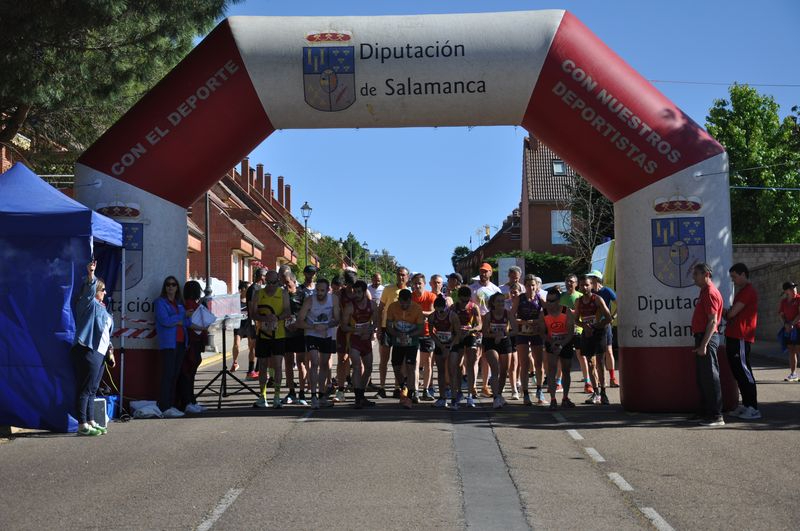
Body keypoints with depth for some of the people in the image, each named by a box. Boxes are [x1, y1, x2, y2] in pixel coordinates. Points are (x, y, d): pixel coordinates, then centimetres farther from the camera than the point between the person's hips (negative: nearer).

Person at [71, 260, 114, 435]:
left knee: (92, 389, 13)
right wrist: (90, 274, -38)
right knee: (85, 389, -10)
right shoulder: (88, 303, 0)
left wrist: (110, 351, 23)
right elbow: (89, 290, -22)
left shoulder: (101, 308, 26)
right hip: (87, 351, -9)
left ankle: (91, 422, 18)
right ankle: (82, 425, -11)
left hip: (99, 352, 10)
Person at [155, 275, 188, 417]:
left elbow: (187, 322, 13)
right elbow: (165, 320, -13)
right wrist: (183, 317, -4)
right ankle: (165, 407, -10)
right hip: (168, 343, -6)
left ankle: (171, 405, 11)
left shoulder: (179, 303, 19)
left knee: (175, 374, 7)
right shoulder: (160, 302, 0)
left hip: (180, 342, 7)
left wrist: (177, 321, -7)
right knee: (168, 374, -9)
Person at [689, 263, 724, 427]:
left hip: (707, 339, -10)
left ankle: (717, 416, -5)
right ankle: (705, 412, 23)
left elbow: (713, 321, -21)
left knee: (710, 377, -8)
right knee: (702, 377, 15)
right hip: (702, 337, 10)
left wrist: (703, 345, -23)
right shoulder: (704, 291, 17)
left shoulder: (710, 293, -15)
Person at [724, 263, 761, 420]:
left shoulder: (748, 291, -11)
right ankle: (746, 405, 17)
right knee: (738, 372, 12)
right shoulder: (742, 291, 22)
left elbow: (733, 312, -15)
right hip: (733, 337, 10)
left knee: (744, 371, -9)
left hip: (741, 338, -10)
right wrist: (727, 314, 4)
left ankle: (753, 409, -7)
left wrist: (725, 313, 5)